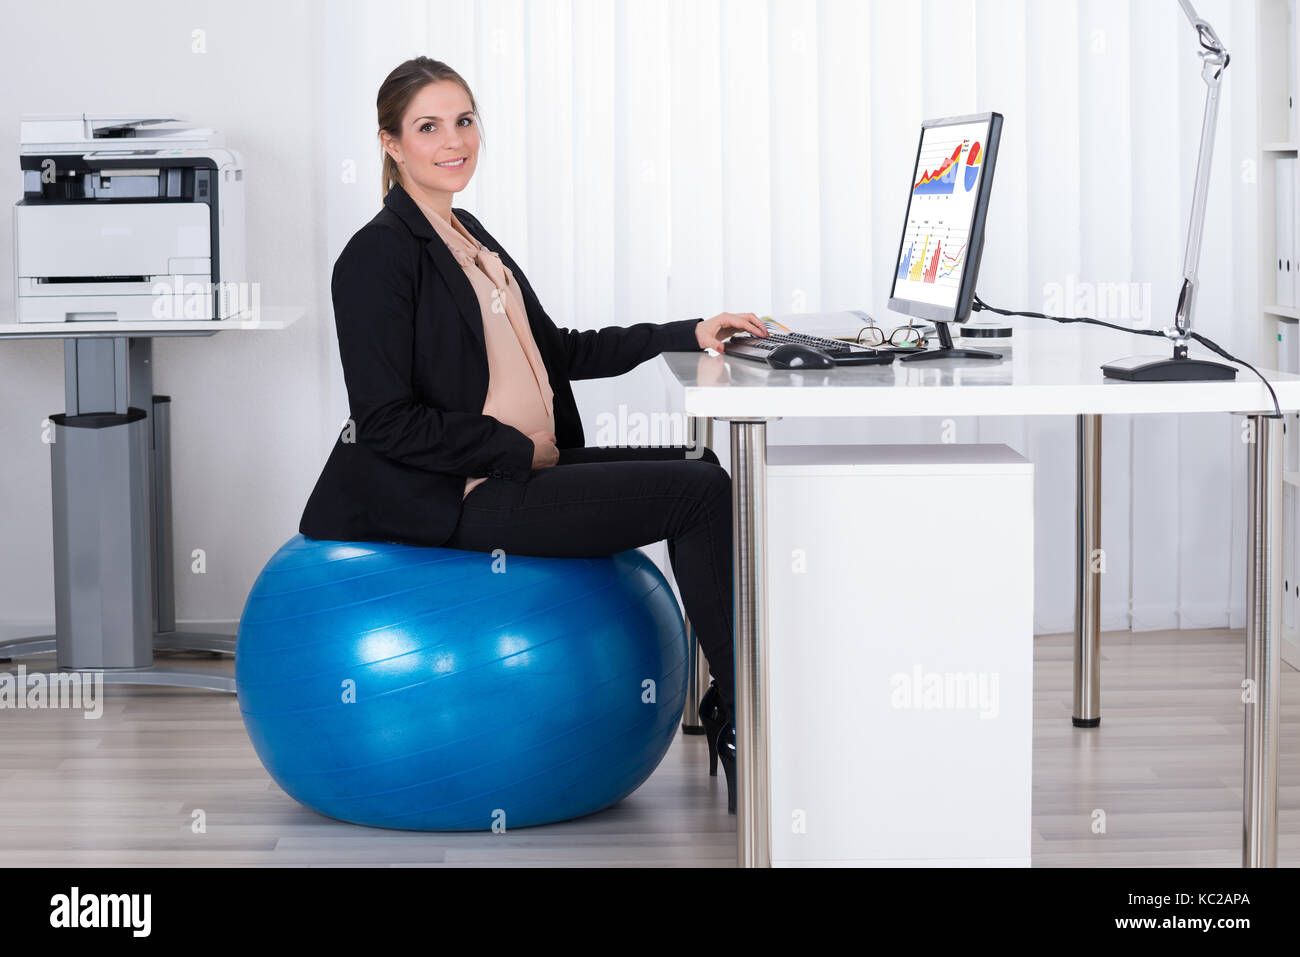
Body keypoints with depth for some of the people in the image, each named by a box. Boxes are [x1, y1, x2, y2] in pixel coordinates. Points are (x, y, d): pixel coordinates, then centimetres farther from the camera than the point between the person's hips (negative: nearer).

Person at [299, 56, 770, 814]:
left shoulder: (468, 238, 16)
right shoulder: (380, 253, -12)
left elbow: (558, 351, 21)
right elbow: (387, 422, -17)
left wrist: (689, 335, 13)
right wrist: (522, 451, -14)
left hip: (521, 469, 9)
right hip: (451, 499, -9)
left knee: (706, 471, 8)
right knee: (701, 492, -15)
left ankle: (731, 702, 8)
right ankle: (742, 725, -7)